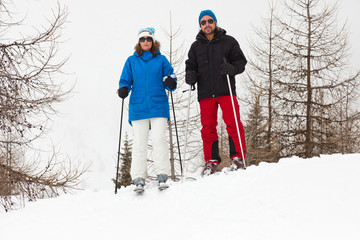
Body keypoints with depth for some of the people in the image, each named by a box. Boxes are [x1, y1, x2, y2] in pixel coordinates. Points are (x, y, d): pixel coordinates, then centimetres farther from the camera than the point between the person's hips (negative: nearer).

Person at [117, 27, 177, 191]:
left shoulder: (161, 59, 11)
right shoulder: (131, 61, 13)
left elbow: (169, 76, 12)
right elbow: (125, 80, 15)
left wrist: (170, 82, -11)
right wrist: (123, 89, -7)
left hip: (158, 106, -1)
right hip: (138, 107, 1)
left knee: (159, 139, -9)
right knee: (139, 142, -4)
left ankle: (162, 174, -4)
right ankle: (138, 177, -2)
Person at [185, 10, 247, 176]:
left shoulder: (228, 41, 9)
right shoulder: (196, 46, 18)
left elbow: (241, 61, 6)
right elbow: (191, 66, 20)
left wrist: (232, 68, -15)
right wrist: (190, 75, -3)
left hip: (226, 90, -2)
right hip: (205, 93, 3)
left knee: (232, 123, -9)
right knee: (208, 127, 0)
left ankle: (238, 157, -1)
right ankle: (211, 161, 5)